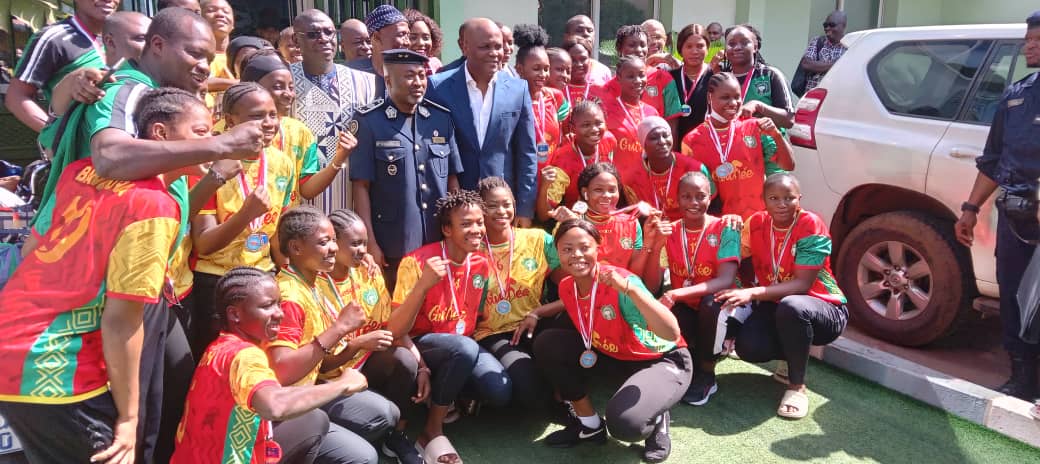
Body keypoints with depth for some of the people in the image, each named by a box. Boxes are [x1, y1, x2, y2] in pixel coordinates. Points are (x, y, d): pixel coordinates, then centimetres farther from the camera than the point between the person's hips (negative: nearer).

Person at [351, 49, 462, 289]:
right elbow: (361, 186, -6)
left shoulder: (442, 118, 6)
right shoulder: (369, 121, -5)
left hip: (440, 242, 4)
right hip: (391, 246, -3)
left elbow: (452, 179, 9)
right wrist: (370, 243, -9)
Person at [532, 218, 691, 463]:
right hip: (611, 354, 7)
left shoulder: (622, 282, -30)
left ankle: (657, 420, 7)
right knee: (547, 344, -11)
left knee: (624, 423, -33)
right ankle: (590, 424, 5)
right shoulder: (566, 287, -10)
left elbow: (672, 333, -40)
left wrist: (630, 289, -46)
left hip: (662, 359, -7)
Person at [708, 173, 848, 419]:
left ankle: (797, 385, -17)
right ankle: (795, 356, 11)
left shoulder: (811, 225, -20)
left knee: (791, 306, -39)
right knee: (748, 346, -25)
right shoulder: (756, 223, -4)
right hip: (775, 308, 5)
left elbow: (802, 284, -27)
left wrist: (752, 293, -38)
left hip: (823, 308, -5)